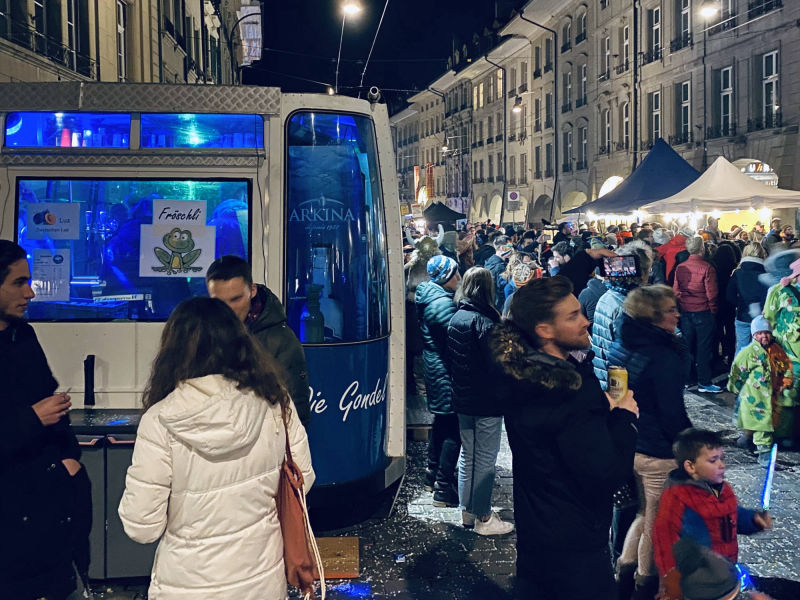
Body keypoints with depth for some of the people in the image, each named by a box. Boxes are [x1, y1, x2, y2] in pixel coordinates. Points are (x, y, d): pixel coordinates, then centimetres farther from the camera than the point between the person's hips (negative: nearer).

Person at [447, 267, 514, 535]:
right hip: (486, 402, -8)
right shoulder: (484, 322, -20)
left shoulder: (456, 318, 5)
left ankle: (467, 510, 27)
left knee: (467, 455, 17)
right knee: (485, 459, 2)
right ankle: (483, 518, 11)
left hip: (463, 399, 8)